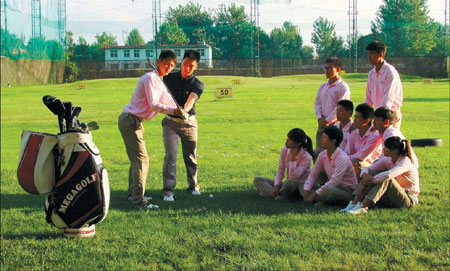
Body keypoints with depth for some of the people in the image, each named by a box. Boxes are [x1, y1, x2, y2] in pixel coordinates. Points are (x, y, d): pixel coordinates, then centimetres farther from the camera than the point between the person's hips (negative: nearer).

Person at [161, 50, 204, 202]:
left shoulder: (197, 85, -6)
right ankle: (168, 190, -11)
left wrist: (185, 110, -46)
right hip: (170, 122, 0)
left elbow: (191, 99, -27)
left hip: (188, 123, 0)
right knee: (170, 155, -11)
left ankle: (193, 186, 27)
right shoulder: (169, 78, 2)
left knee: (190, 156, 8)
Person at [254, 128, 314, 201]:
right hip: (287, 184, 6)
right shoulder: (284, 150, -2)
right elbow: (280, 171, 1)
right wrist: (276, 186, -13)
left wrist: (292, 158, -27)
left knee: (290, 182, -42)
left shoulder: (306, 157, -19)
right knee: (257, 180, -5)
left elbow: (293, 176, -26)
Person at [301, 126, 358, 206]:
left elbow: (334, 182, -30)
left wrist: (314, 195, -33)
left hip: (347, 191, -8)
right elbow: (313, 175, 5)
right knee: (302, 185, -4)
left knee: (328, 190, -40)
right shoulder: (322, 155, 1)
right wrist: (306, 191, -15)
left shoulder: (342, 158, -22)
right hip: (331, 187, 8)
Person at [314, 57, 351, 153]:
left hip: (335, 124, -6)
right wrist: (319, 117, -2)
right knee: (318, 150, 4)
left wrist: (327, 120, -12)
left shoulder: (343, 87, -6)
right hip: (322, 124, 6)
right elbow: (317, 103, 15)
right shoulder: (323, 86, 15)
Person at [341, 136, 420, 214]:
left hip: (409, 199, -7)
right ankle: (354, 204, -26)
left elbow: (388, 175, -37)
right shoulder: (387, 160, 2)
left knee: (386, 178, -32)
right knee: (372, 173, -11)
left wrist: (371, 179, -29)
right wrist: (365, 175, -26)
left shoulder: (405, 162, -19)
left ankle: (363, 207, -43)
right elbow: (368, 169, -3)